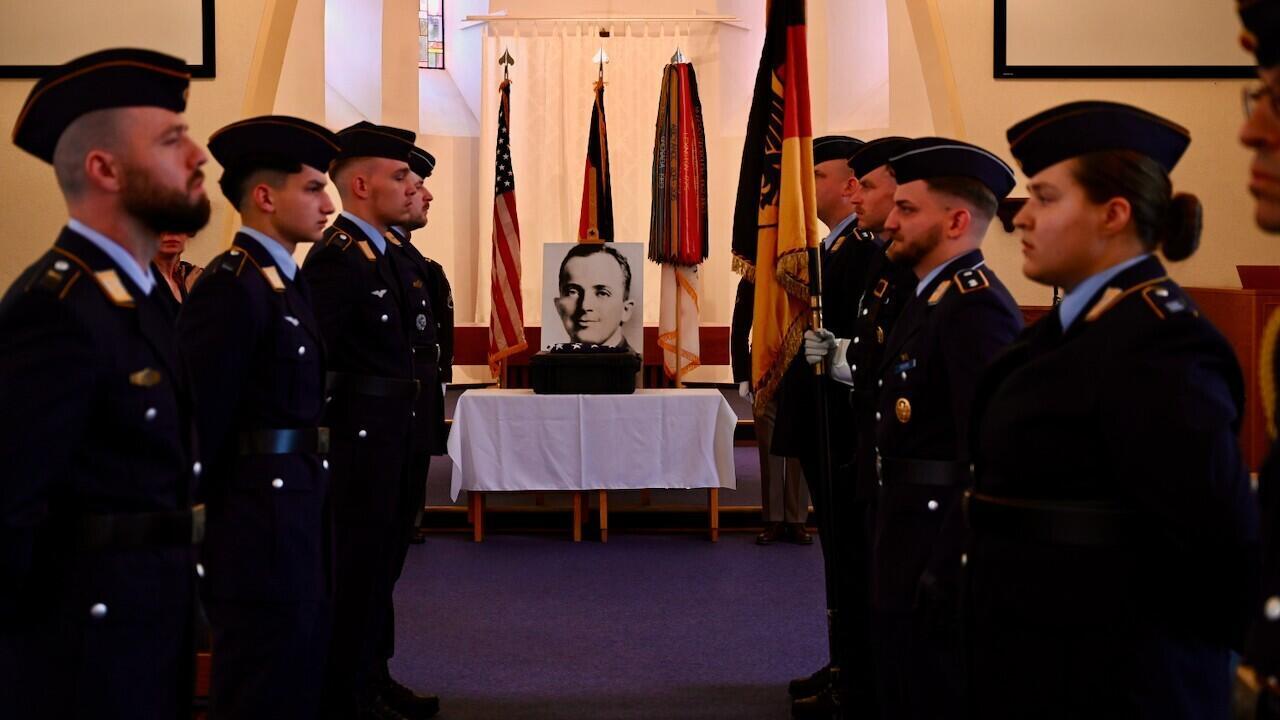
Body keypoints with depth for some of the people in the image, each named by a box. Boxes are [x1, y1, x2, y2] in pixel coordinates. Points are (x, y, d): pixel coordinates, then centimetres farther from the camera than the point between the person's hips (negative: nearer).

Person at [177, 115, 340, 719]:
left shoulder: (287, 281, 14)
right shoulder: (232, 285, -17)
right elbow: (201, 417, -19)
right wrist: (206, 524, -14)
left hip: (299, 521, 10)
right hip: (261, 529, -10)